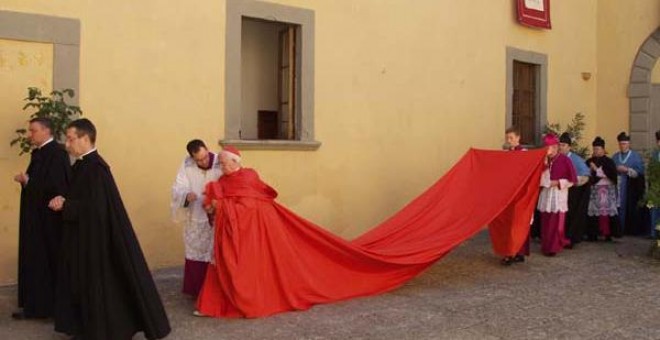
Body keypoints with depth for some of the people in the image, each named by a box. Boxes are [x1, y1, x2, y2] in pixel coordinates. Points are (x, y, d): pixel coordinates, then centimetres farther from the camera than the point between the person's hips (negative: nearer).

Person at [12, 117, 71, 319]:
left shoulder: (56, 153, -17)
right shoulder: (39, 153, 13)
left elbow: (57, 187, -23)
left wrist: (28, 182, -16)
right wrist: (25, 181, -2)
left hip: (49, 220, -10)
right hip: (36, 218, 10)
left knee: (50, 262, -1)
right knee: (35, 262, 13)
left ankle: (52, 306, 9)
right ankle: (35, 305, 21)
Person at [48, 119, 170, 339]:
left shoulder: (94, 168, -20)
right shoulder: (84, 165, 9)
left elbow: (95, 207, -24)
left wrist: (65, 205, -16)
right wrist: (64, 201, -2)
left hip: (96, 239, -10)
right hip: (85, 237, 10)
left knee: (99, 285, 1)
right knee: (86, 284, 16)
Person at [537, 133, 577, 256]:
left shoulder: (565, 160, -6)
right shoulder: (544, 160, 6)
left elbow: (573, 180, -5)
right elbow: (540, 179, 0)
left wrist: (558, 182, -12)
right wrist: (544, 166, -13)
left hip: (559, 195, -4)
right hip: (546, 195, 4)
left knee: (556, 223, -2)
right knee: (546, 223, 7)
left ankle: (554, 247, 6)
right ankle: (546, 247, 17)